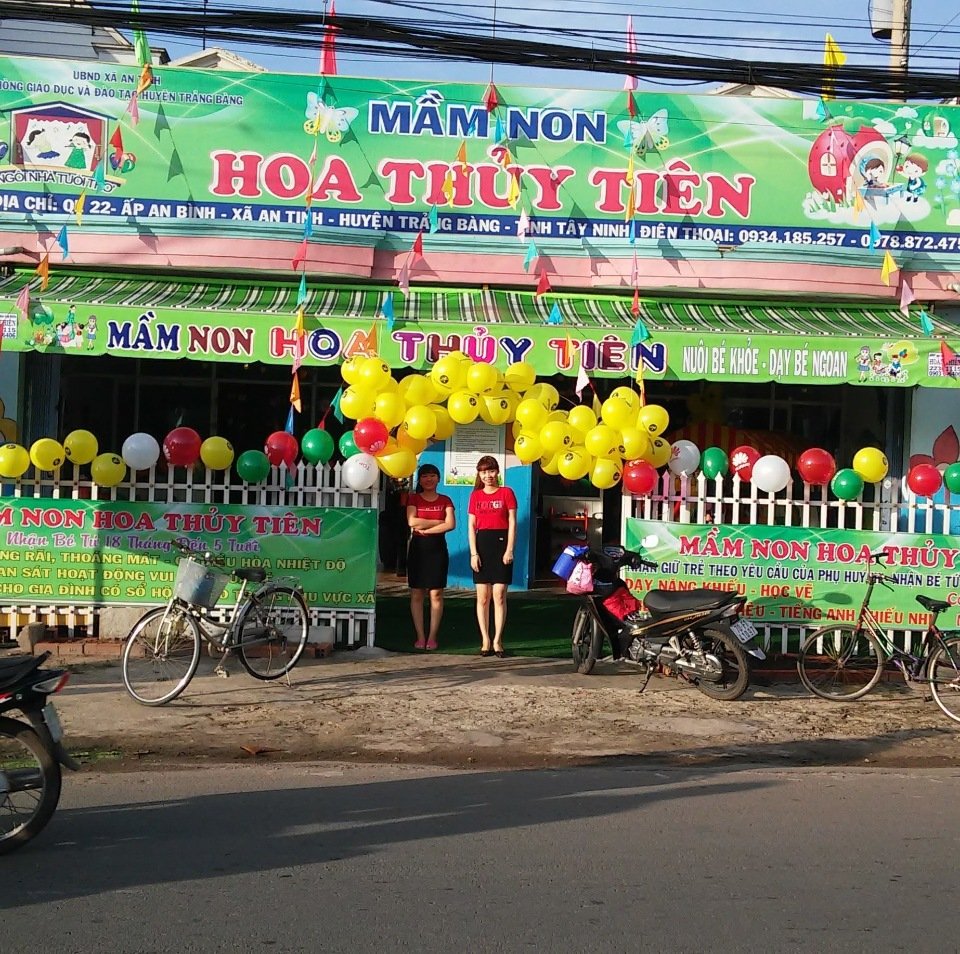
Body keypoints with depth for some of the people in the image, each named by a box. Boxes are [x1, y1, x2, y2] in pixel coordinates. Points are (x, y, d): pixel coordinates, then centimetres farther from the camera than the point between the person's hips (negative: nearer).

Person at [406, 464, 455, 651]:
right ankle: (420, 637, 4)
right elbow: (412, 522, -10)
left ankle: (432, 637, 4)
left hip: (437, 549, 0)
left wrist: (425, 529, -11)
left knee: (436, 594, -2)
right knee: (416, 594, -1)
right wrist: (438, 522, -8)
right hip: (418, 549, 0)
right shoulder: (414, 499, 7)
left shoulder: (445, 500, 9)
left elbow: (451, 524, -7)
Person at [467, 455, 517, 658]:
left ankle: (497, 641, 2)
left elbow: (512, 523, 1)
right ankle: (485, 641, 8)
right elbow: (471, 526, 8)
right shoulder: (475, 495, 11)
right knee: (482, 597, 3)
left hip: (501, 543, -2)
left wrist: (509, 550, -8)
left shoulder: (507, 493, 4)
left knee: (499, 596, -4)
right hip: (482, 544, 2)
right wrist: (473, 553, -1)